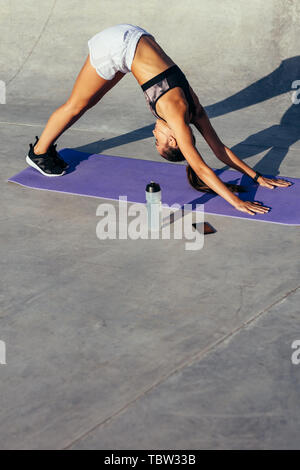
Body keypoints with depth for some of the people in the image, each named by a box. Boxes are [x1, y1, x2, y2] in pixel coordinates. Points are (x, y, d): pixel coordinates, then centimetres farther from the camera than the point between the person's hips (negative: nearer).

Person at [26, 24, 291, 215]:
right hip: (117, 47, -6)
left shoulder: (193, 109, -6)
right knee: (76, 106, 8)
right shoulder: (178, 116, -22)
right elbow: (200, 167, -24)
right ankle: (38, 152, 28)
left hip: (135, 41, 6)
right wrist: (236, 202, -26)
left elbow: (220, 149, 3)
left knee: (88, 102, 19)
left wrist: (257, 177, 3)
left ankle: (48, 148, 36)